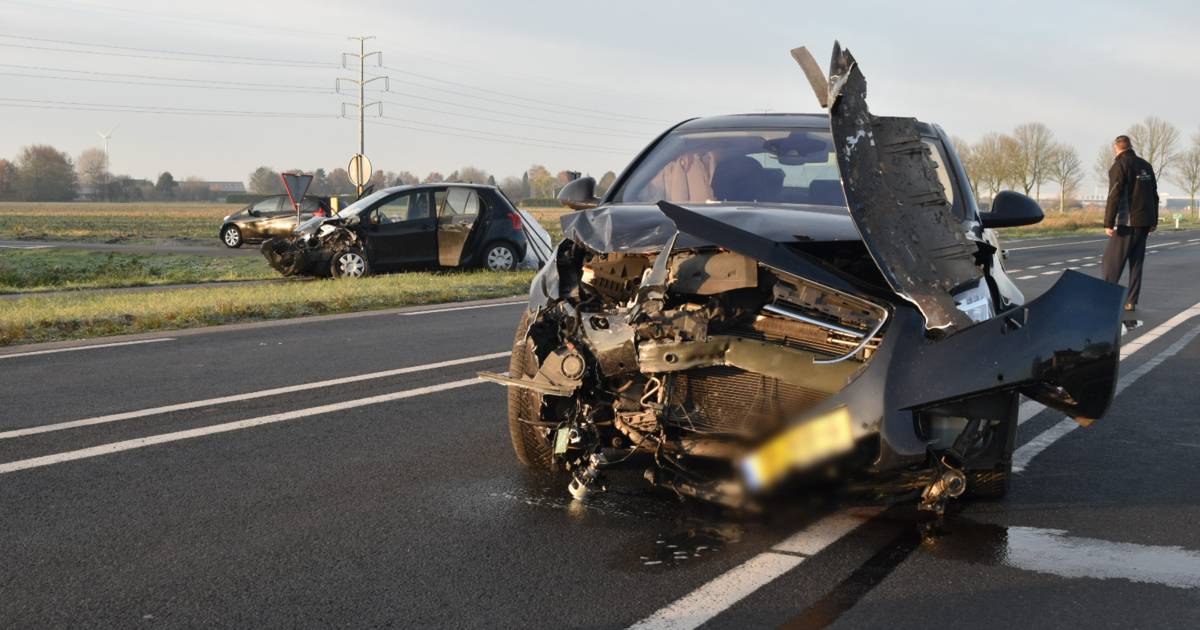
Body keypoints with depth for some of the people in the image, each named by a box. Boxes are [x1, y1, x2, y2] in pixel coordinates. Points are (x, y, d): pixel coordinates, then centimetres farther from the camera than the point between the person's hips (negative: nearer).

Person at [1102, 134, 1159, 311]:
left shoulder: (1119, 166, -9)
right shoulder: (1146, 166, 13)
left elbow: (1114, 196, -17)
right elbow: (1154, 195, 17)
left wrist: (1108, 223, -18)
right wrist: (1154, 221, 23)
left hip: (1127, 223, -7)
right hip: (1144, 223, 7)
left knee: (1112, 260, -2)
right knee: (1136, 262, 9)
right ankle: (1131, 301, 7)